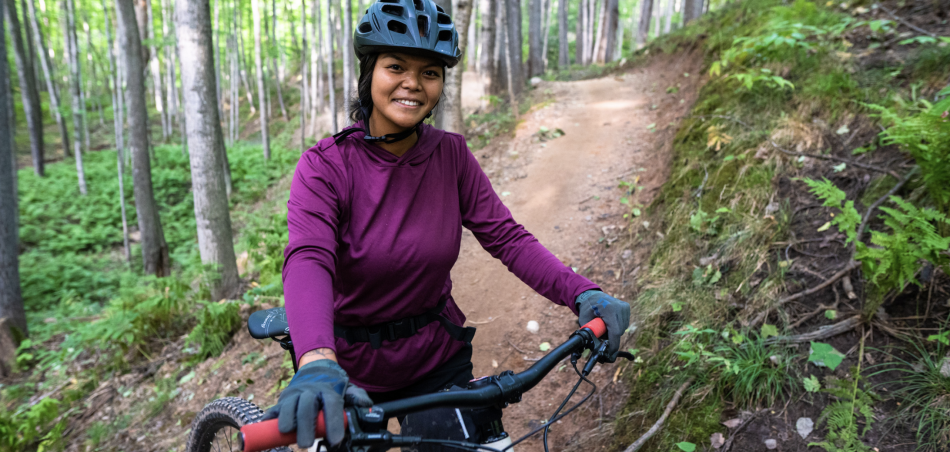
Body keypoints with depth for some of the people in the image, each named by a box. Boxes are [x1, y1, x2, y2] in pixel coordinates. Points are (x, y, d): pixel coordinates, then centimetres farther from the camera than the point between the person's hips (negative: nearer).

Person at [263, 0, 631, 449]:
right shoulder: (326, 166, -18)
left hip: (438, 359, 2)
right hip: (350, 369, -2)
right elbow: (308, 260, -34)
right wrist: (317, 362, -52)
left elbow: (507, 237, -11)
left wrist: (584, 294, -27)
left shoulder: (451, 155, -8)